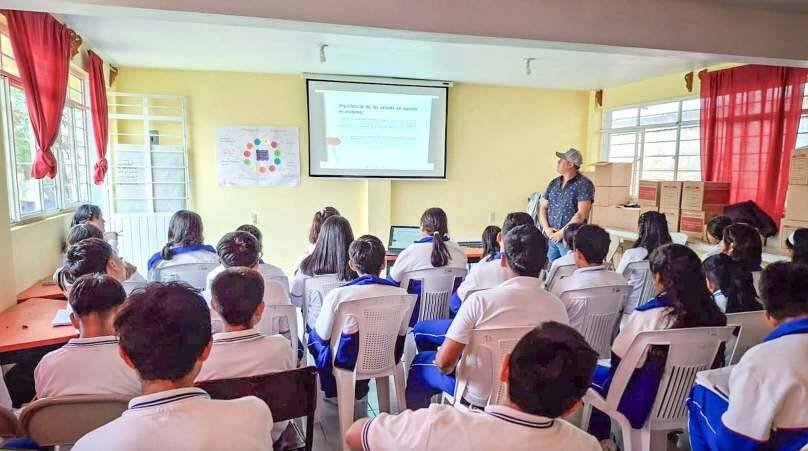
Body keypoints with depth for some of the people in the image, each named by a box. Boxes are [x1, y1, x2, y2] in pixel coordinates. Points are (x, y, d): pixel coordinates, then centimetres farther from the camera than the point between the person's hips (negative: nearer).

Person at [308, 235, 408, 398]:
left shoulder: (337, 294, -25)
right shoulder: (400, 293, -17)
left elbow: (323, 336, -11)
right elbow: (401, 333, -2)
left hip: (348, 360, -3)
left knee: (313, 335, 26)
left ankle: (333, 390, 41)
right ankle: (359, 387, 43)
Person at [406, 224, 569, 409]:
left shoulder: (480, 301, -25)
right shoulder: (557, 307, -15)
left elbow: (445, 362, -21)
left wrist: (444, 363, 2)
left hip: (478, 400, -4)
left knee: (421, 362, 23)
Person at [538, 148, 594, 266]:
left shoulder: (584, 184, -8)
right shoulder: (553, 183, 12)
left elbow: (581, 214, -15)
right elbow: (543, 207, 13)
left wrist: (562, 232, -14)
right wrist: (546, 228, -3)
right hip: (550, 238, 6)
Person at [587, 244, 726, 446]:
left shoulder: (648, 315, -27)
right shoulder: (710, 312, -12)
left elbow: (619, 361, -14)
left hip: (645, 406, -6)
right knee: (605, 370, 24)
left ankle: (600, 439, 30)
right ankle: (603, 438, 33)